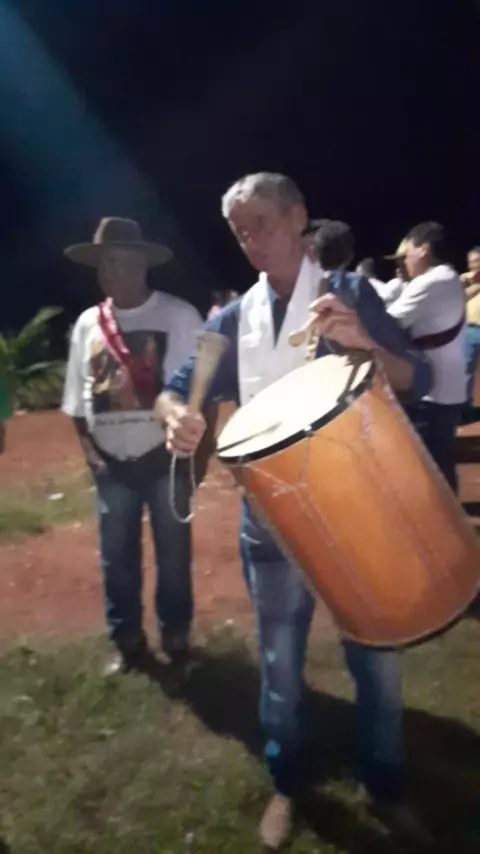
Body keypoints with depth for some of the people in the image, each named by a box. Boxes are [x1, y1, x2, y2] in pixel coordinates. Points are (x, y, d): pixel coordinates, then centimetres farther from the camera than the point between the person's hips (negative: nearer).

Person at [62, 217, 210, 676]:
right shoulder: (87, 323, 7)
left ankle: (175, 635, 30)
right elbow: (78, 396, 11)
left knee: (173, 553, 10)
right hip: (111, 462, 3)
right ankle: (127, 641, 30)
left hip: (165, 457, -3)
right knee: (117, 557, 12)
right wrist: (88, 447, 2)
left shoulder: (178, 315, -5)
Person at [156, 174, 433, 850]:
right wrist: (177, 415, -21)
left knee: (376, 658, 11)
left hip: (357, 510, -2)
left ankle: (386, 785, 36)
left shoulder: (349, 292, -1)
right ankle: (287, 782, 38)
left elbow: (419, 378, -7)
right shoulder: (234, 319, 6)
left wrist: (363, 341, -28)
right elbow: (178, 387, 4)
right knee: (279, 662, 14)